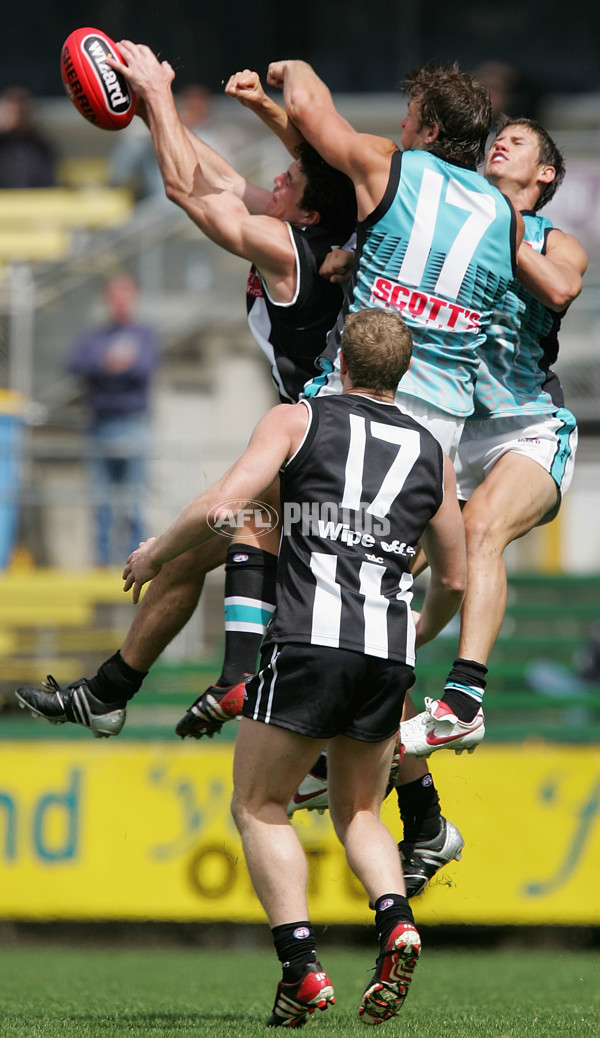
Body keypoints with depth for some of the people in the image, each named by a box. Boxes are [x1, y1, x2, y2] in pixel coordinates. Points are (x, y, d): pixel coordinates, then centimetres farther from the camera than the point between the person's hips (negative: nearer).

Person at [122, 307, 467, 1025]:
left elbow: (220, 507, -7)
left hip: (310, 642, -4)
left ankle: (300, 967, -8)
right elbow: (454, 579, 24)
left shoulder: (297, 420, 6)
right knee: (358, 813, 21)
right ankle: (395, 921, -8)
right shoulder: (431, 453, 18)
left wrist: (154, 554, 10)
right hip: (389, 653, 4)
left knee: (259, 808, 8)